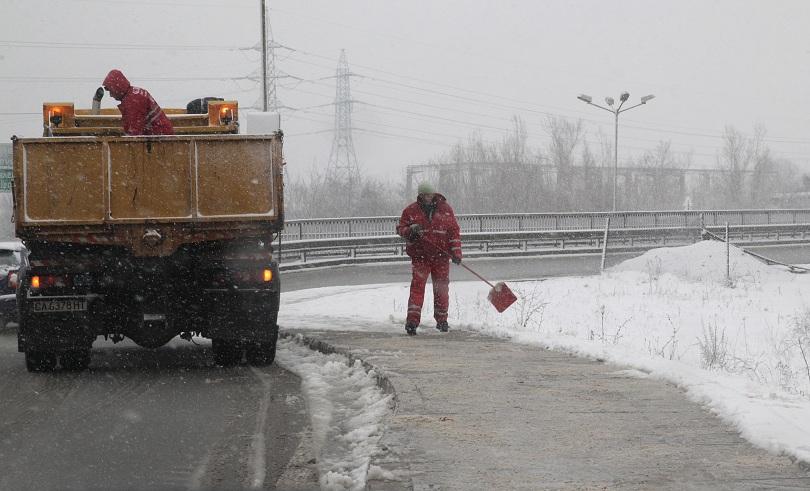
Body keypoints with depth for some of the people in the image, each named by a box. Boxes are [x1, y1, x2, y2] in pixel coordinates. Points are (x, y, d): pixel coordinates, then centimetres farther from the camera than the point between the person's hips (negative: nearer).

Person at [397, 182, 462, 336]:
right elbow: (400, 228, 8)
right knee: (417, 286, -13)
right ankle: (412, 321, -18)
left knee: (442, 289, 8)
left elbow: (454, 231, 6)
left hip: (441, 255, 2)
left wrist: (456, 252, -1)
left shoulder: (445, 209, 4)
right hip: (420, 256, -2)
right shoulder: (411, 210, 2)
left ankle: (442, 320, 22)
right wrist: (410, 231, -15)